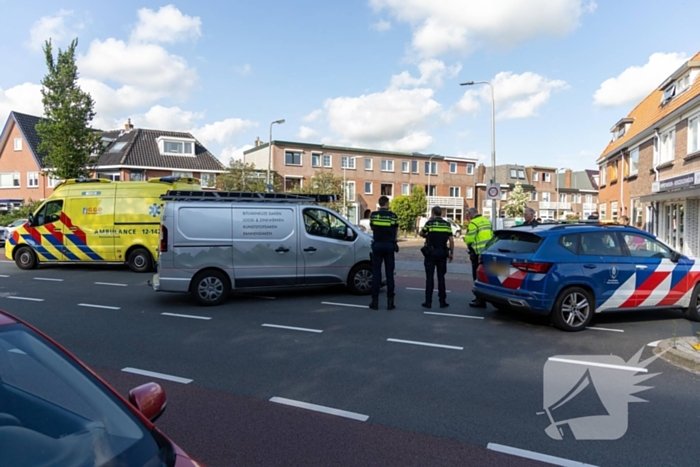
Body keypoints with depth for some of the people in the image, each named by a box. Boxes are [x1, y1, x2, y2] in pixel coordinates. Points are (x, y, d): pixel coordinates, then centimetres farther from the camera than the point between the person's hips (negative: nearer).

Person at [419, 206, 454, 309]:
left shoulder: (429, 223, -5)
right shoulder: (447, 224, 4)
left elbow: (421, 234, 9)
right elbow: (451, 241, 3)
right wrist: (451, 253, 10)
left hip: (431, 252, -3)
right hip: (442, 253, 3)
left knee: (429, 277, 2)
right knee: (441, 277, 10)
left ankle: (428, 301, 3)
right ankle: (442, 301, 11)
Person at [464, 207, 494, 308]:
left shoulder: (473, 223, -12)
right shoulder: (487, 221, 14)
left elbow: (469, 239, -14)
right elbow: (491, 236, 18)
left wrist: (466, 239, 6)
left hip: (478, 252, -9)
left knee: (478, 277, -2)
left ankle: (481, 301, -1)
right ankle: (481, 298, 26)